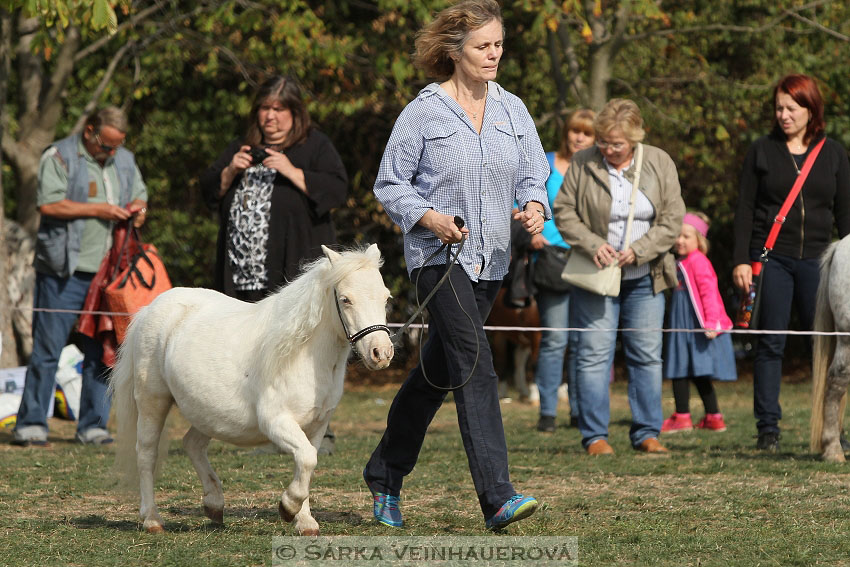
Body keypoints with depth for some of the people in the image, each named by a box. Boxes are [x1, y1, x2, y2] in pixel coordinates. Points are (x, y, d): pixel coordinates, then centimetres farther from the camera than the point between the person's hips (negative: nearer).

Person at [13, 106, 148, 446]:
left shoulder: (125, 160, 17)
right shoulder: (60, 157, -3)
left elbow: (141, 196, 30)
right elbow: (48, 204, -14)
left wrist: (138, 211, 6)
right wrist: (98, 210, -13)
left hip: (109, 272, 6)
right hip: (65, 271, -5)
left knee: (102, 351, 4)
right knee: (48, 348, -5)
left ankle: (93, 425, 9)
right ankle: (31, 424, -1)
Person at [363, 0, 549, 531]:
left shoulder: (513, 110, 9)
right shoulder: (424, 111, -5)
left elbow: (534, 175, 12)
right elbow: (390, 184, 0)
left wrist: (534, 207, -11)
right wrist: (429, 217, -16)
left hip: (491, 260, 6)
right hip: (438, 255, -6)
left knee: (436, 372, 15)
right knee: (475, 366, -20)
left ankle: (385, 476, 32)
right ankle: (497, 497, -26)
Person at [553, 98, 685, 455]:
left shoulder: (659, 164, 1)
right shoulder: (583, 164, -2)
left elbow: (672, 219, -1)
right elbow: (563, 211, 0)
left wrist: (638, 251, -14)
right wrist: (592, 245, -15)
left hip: (644, 278, 2)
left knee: (647, 356, 4)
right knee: (594, 354, -4)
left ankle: (647, 433, 12)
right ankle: (595, 436, 1)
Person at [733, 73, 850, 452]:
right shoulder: (762, 151, 6)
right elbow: (745, 209, 5)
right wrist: (741, 260, -3)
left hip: (817, 261, 1)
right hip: (772, 260, -1)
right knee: (771, 344, -1)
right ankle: (768, 428, 2)